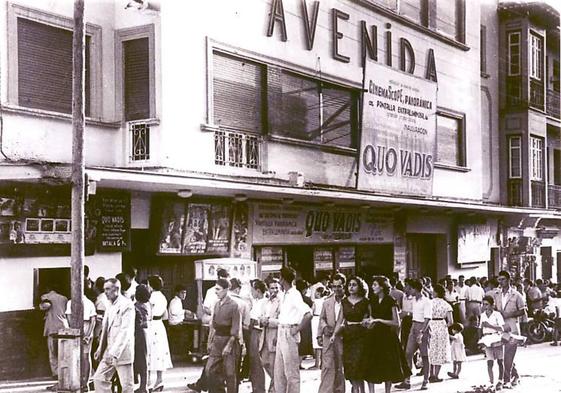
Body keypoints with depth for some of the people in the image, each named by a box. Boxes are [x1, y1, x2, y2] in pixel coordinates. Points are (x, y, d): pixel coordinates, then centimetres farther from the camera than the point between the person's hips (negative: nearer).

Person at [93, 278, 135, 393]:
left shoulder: (126, 305, -14)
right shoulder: (110, 306, 15)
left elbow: (125, 332, -21)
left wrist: (114, 353, -26)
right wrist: (101, 349, 13)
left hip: (122, 352, -9)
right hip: (109, 352, 9)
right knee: (99, 378, 6)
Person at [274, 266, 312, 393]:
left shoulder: (294, 295, -14)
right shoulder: (284, 295, 13)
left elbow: (308, 314, -25)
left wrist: (297, 330, -19)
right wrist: (279, 334, 15)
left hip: (289, 334, -9)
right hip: (281, 333, 9)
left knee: (291, 371, -3)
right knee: (278, 370, 12)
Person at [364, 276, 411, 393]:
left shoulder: (391, 301, -7)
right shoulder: (372, 300, 9)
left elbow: (396, 323, -10)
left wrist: (379, 320, -15)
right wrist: (368, 322, 1)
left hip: (387, 336, -5)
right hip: (373, 336, 5)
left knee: (388, 367, 3)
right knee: (370, 366, -1)